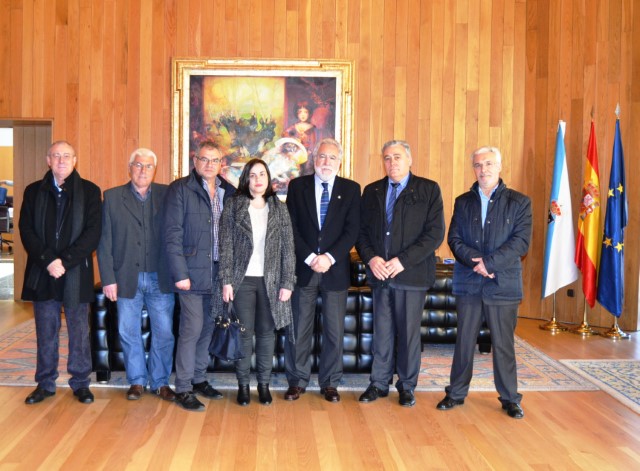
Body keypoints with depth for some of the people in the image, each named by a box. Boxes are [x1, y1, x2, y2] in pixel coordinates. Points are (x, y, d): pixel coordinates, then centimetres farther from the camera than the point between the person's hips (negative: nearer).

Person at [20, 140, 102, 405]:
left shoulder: (89, 191, 3)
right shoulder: (34, 191, 9)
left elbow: (93, 232, -5)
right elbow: (27, 231, 2)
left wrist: (65, 261, -13)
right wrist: (48, 260, -12)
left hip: (76, 273, -2)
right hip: (42, 273, 2)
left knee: (79, 332, 5)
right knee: (45, 333, 9)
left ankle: (81, 383, 17)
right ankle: (45, 384, 22)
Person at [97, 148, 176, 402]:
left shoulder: (166, 195, 3)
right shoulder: (112, 197, 2)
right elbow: (105, 242, 0)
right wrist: (108, 279, -5)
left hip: (160, 278, 0)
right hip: (127, 278, 0)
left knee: (164, 333, 5)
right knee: (129, 333, 10)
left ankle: (160, 382, 21)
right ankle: (137, 381, 26)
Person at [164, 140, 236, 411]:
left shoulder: (229, 192, 10)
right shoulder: (180, 189, -5)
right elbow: (172, 234, -10)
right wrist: (180, 274, -15)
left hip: (217, 274, 5)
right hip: (192, 273, -5)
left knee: (207, 328, 13)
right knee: (192, 329, -5)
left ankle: (199, 379, 29)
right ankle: (183, 390, 7)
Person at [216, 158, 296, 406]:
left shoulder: (279, 209, 5)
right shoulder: (233, 206, 1)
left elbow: (288, 248, 3)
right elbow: (225, 246, -2)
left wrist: (287, 283, -3)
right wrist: (226, 281, -8)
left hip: (270, 281, 1)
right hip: (243, 279, -1)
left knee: (267, 333, 8)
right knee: (244, 333, 4)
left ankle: (264, 383, 20)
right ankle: (243, 384, 17)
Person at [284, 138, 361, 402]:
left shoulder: (351, 189, 5)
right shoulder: (297, 186, 5)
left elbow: (352, 230, -2)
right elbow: (292, 228, -1)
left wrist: (330, 257, -14)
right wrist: (310, 258, -12)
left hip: (335, 269, 0)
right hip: (303, 268, 0)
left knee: (335, 331, 6)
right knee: (298, 328, 6)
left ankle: (330, 383, 20)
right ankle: (297, 381, 19)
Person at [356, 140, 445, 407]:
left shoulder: (428, 190, 0)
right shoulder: (371, 191, 12)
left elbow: (435, 233, -8)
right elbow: (361, 230, 10)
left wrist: (402, 260, -15)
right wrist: (370, 258, -8)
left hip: (411, 274, -3)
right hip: (379, 274, 3)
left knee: (409, 332, 6)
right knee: (382, 332, 9)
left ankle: (407, 386, 22)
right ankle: (379, 383, 22)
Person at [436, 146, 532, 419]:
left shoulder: (519, 202, 1)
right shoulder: (463, 202, 10)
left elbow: (521, 242, -8)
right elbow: (454, 239, 2)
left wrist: (489, 262, -17)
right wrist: (475, 260, -15)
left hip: (503, 284, -2)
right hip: (468, 284, 2)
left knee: (503, 343, 6)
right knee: (464, 341, 9)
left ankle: (510, 398, 20)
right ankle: (456, 393, 21)